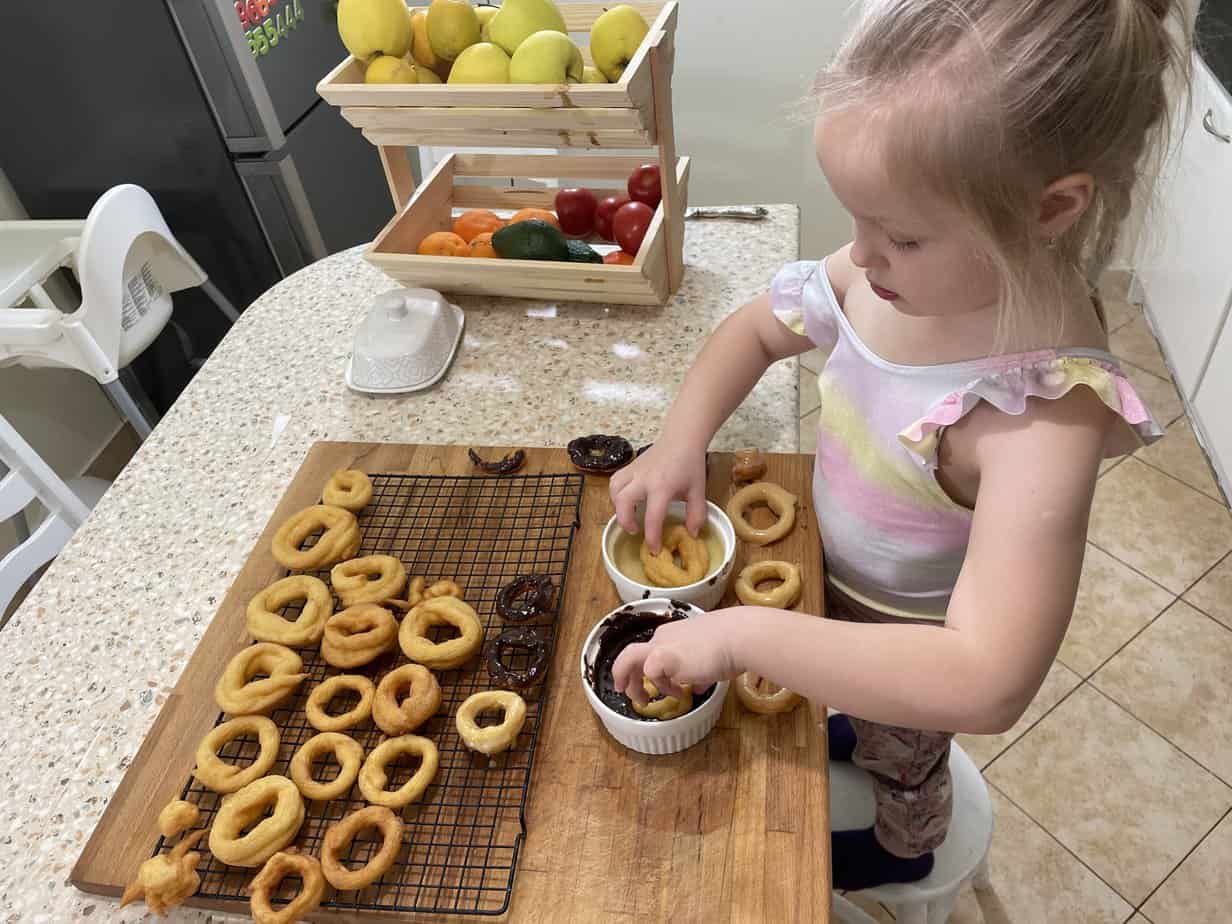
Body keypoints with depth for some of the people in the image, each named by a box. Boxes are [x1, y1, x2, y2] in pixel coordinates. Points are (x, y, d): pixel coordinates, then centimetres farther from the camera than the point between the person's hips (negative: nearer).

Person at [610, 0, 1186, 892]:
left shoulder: (1044, 415, -42)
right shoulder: (903, 269, -24)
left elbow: (986, 684, -46)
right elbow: (757, 329, -8)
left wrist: (739, 633, -45)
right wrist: (682, 442, -23)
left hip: (914, 645, -4)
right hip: (840, 584, 5)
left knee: (902, 754, 30)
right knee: (866, 724, 37)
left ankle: (904, 850, 67)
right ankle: (860, 732, 74)